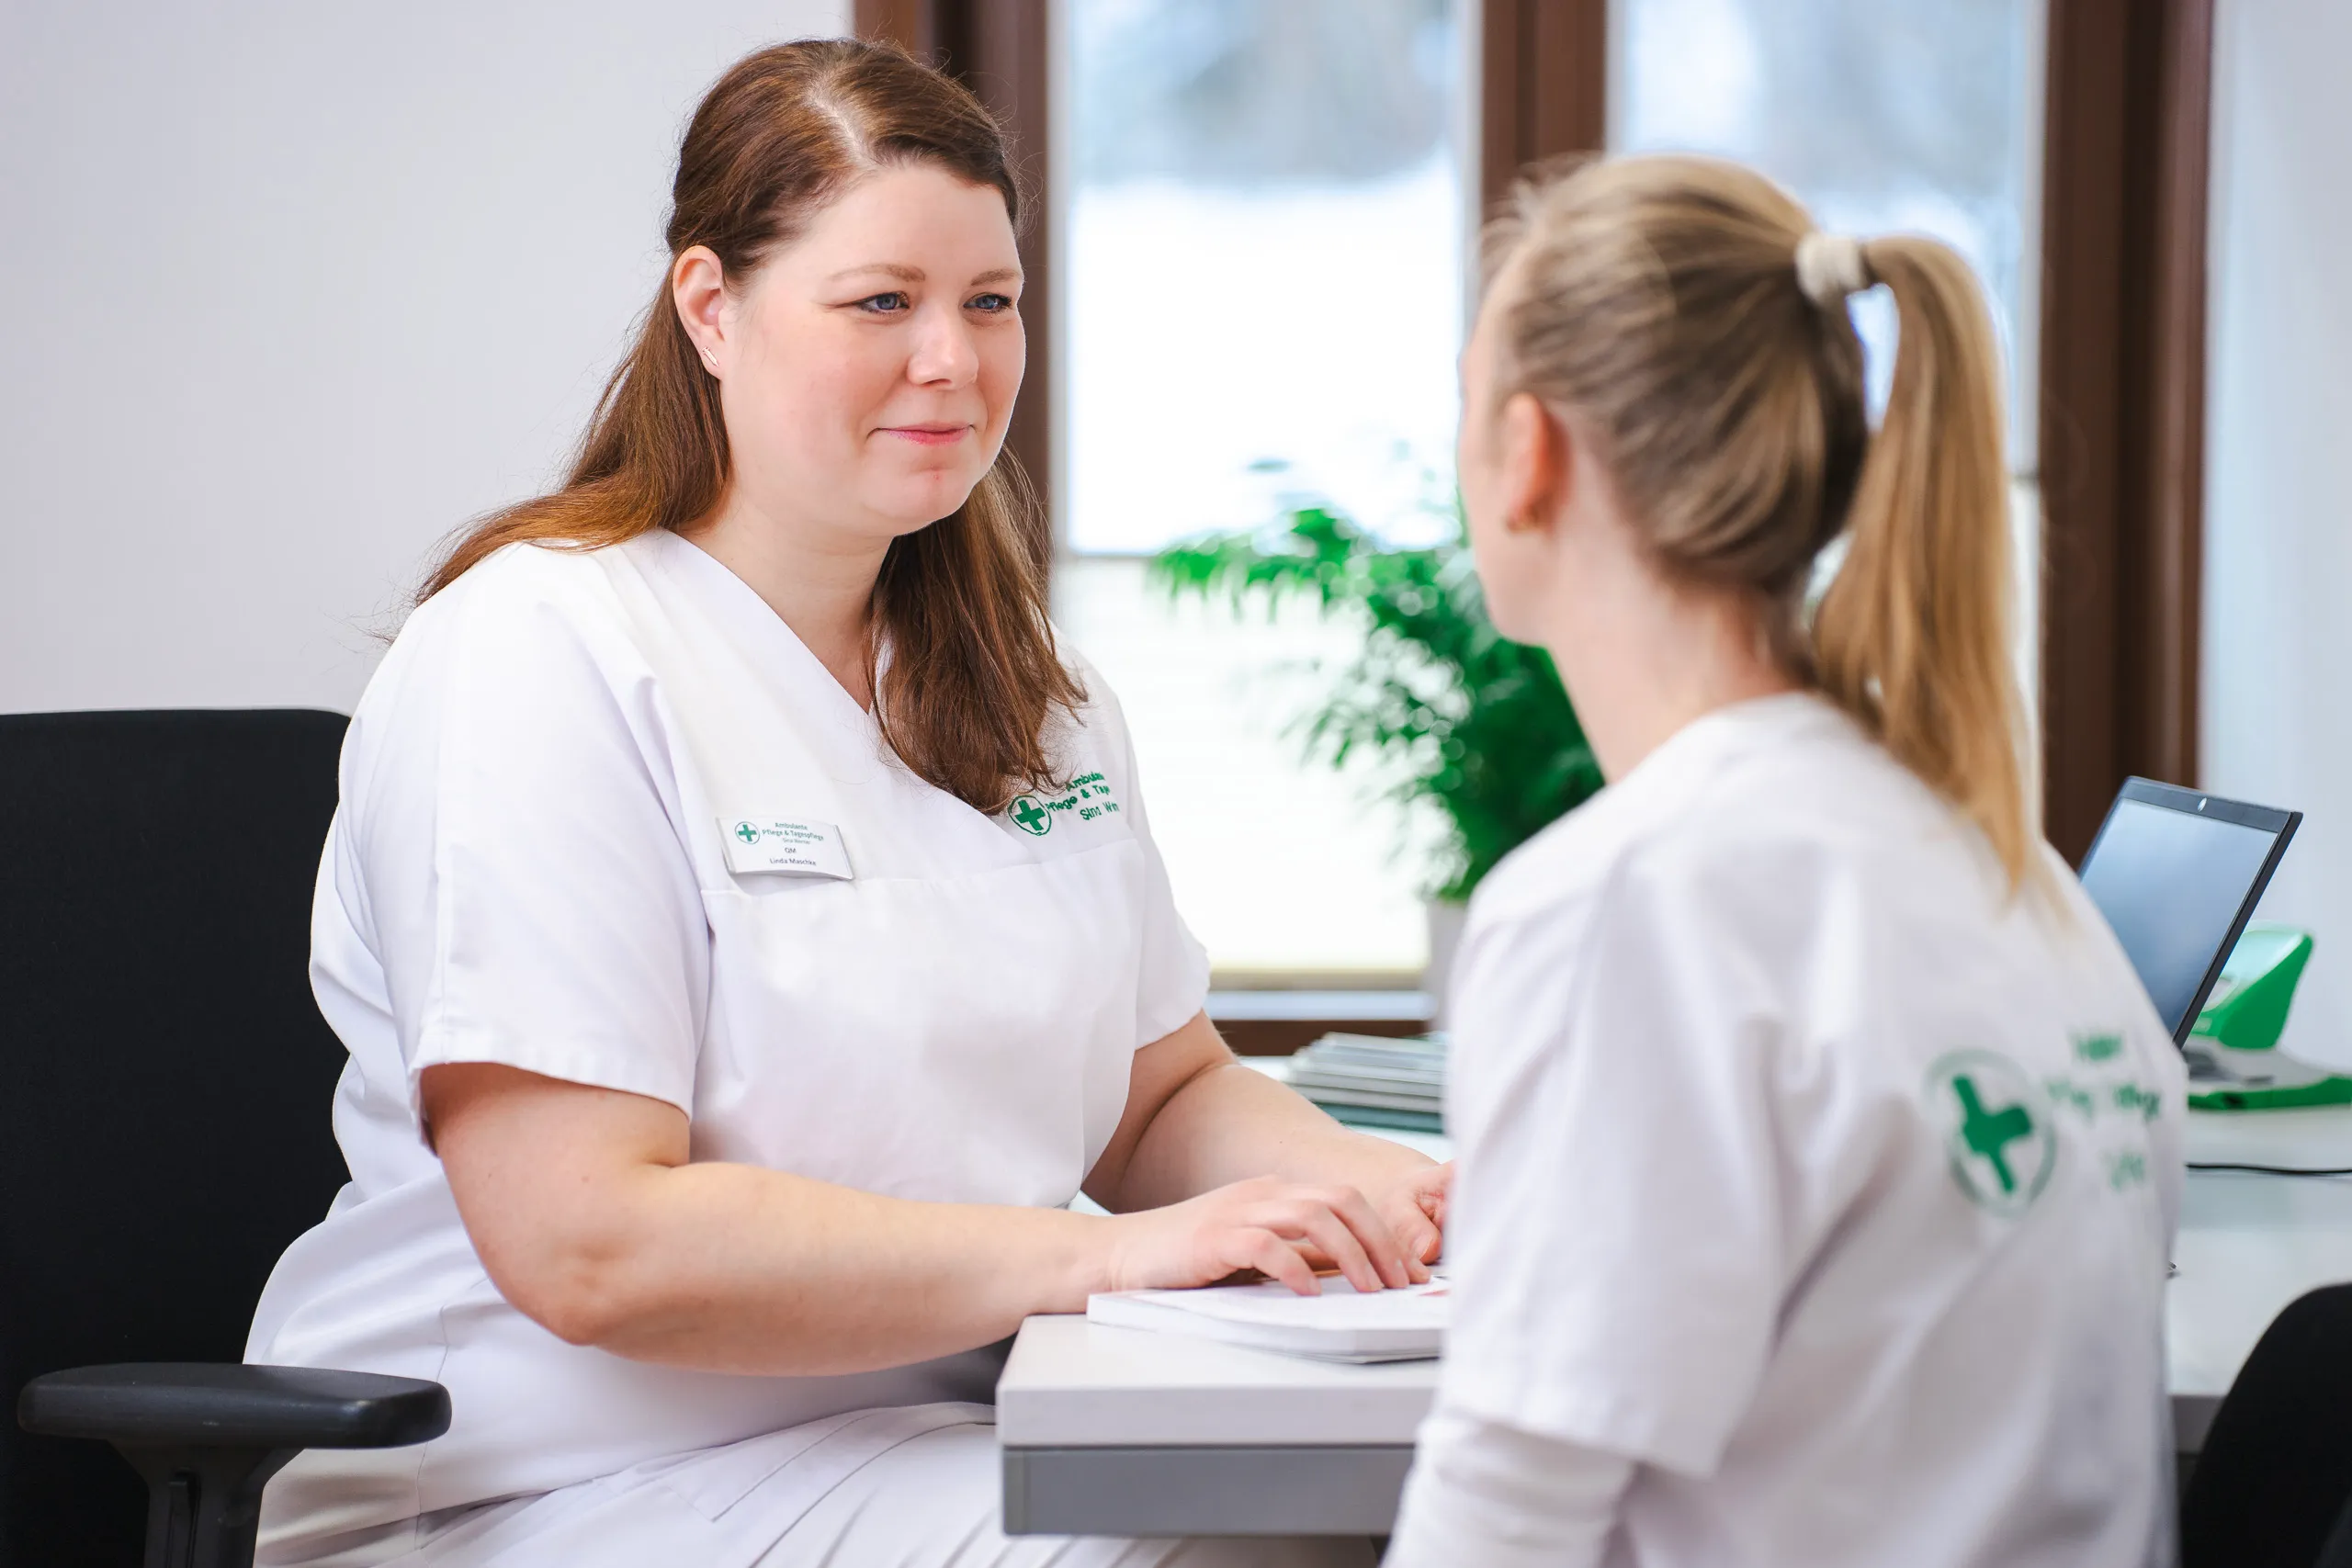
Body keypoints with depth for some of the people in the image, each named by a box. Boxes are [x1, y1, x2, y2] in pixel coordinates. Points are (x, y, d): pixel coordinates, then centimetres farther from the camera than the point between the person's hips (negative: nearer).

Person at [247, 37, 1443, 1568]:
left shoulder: (1020, 680, 14)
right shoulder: (538, 658, -13)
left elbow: (1167, 1092, 17)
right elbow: (586, 1245, -21)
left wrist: (1357, 1185, -7)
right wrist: (1105, 1255, -26)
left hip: (950, 1426, 8)